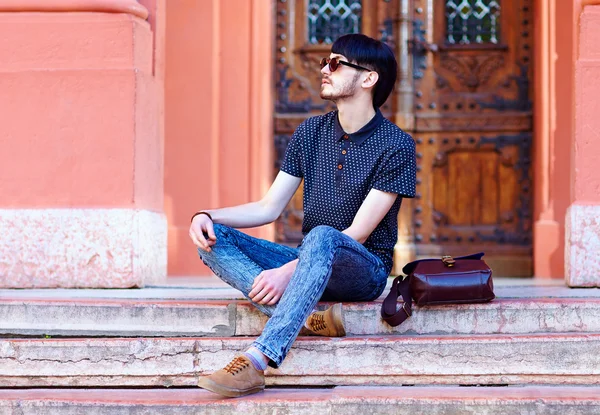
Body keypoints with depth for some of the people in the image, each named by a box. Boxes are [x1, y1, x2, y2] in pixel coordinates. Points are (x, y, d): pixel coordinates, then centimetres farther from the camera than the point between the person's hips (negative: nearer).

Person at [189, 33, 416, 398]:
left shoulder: (396, 145, -10)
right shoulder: (311, 133, 8)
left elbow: (357, 233, -16)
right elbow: (269, 208, 9)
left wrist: (290, 270, -26)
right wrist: (208, 215, -8)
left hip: (364, 269, -6)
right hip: (309, 263, 6)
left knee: (323, 237, -40)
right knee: (212, 239, -15)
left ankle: (256, 360, -50)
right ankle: (309, 317, -36)